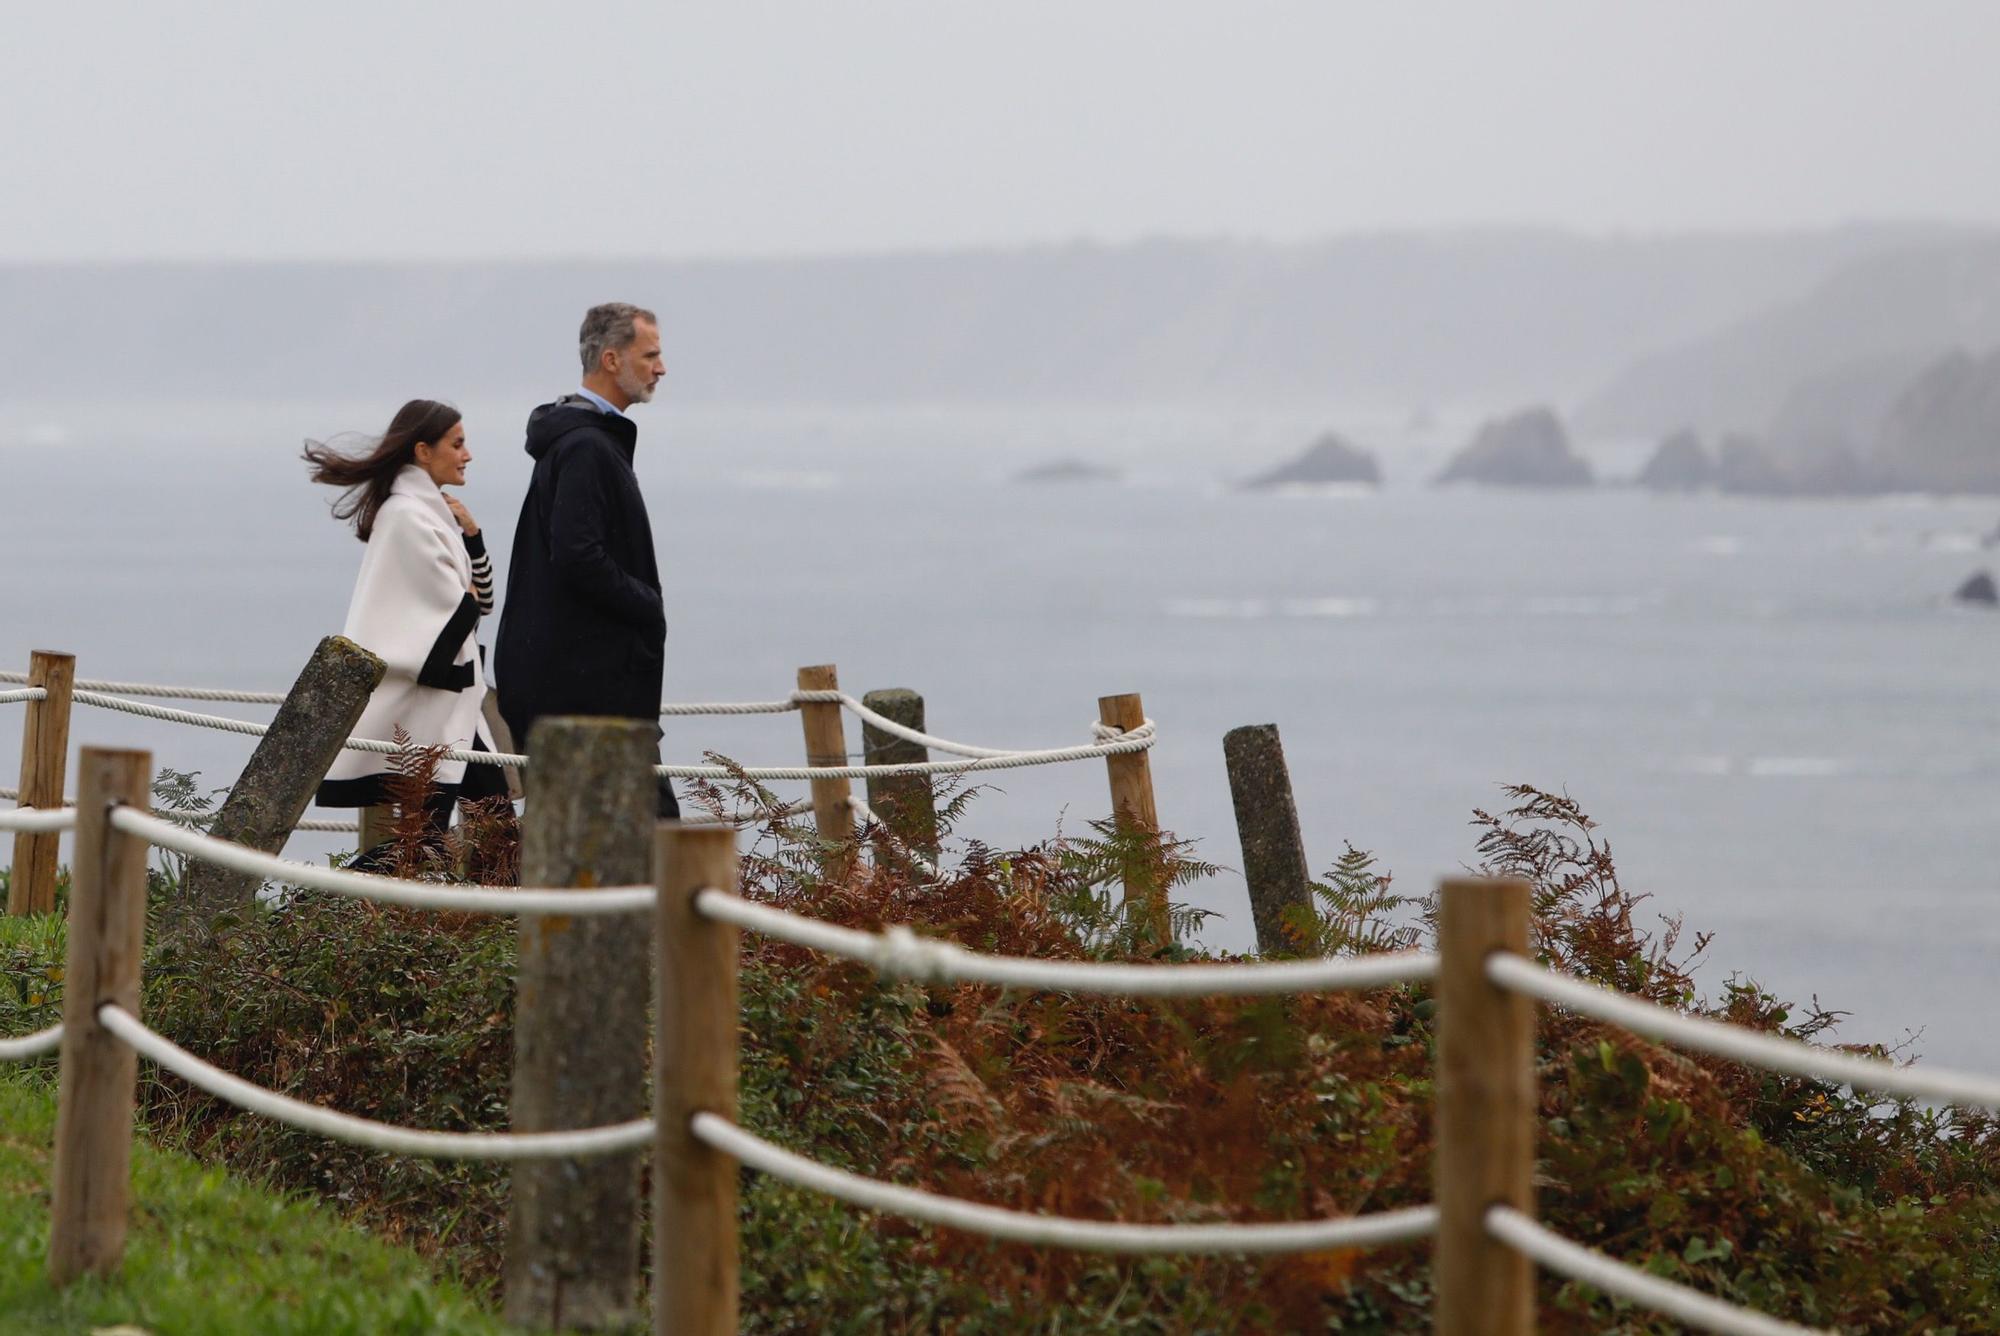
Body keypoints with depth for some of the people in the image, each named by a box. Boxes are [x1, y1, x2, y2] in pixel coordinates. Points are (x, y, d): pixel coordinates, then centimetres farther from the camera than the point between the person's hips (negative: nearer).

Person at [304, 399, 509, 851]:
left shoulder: (433, 511, 16)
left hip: (448, 707, 10)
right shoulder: (408, 516, -15)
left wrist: (470, 534, 2)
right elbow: (458, 607, -15)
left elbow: (481, 599, 17)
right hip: (424, 707, -10)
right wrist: (469, 599, 8)